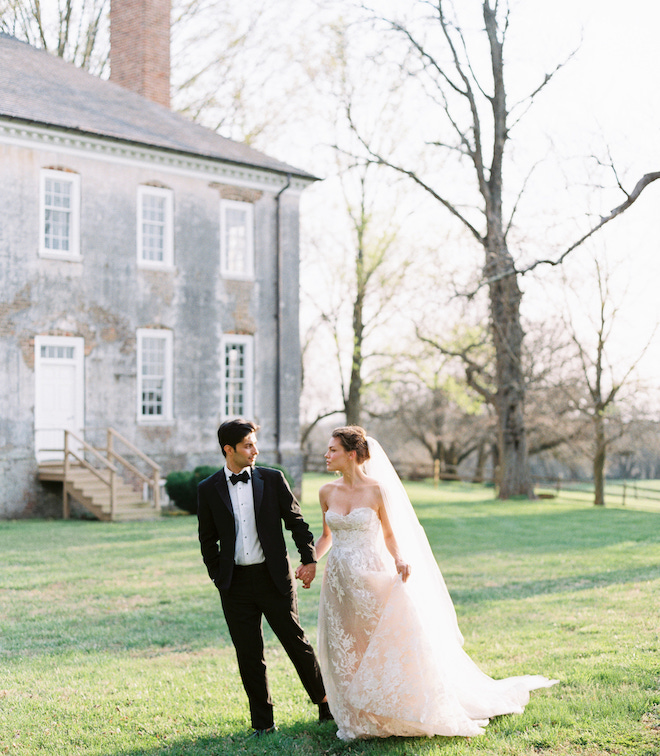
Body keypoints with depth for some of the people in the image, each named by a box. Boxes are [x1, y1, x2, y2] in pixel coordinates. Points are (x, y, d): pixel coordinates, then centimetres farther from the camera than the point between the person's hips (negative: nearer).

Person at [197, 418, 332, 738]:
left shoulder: (272, 479, 0)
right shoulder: (208, 489, 1)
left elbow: (296, 522, 5)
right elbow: (207, 538, 9)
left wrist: (309, 559, -1)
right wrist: (218, 577, 4)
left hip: (274, 577, -1)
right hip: (236, 584, 1)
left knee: (296, 642, 6)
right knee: (249, 655, 6)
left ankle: (324, 700, 26)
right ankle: (263, 722, 18)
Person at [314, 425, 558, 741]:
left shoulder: (376, 490, -8)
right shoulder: (327, 492, 3)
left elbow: (390, 534, 2)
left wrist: (399, 560, -15)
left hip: (374, 580, -4)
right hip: (340, 584, 4)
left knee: (392, 647, -2)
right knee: (346, 655, 9)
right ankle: (358, 722, 26)